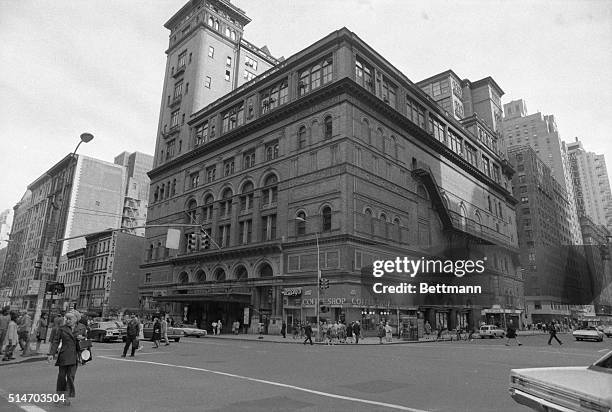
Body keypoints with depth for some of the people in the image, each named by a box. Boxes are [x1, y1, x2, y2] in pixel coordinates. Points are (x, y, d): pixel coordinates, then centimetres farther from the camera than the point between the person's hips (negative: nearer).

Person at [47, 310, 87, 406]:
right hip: (64, 355, 0)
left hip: (75, 355, 0)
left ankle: (68, 396, 7)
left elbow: (86, 338, 16)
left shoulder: (82, 327, 4)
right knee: (62, 375, 7)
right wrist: (51, 354, -6)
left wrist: (82, 338, -7)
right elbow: (55, 341, 1)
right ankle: (60, 393, 29)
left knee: (71, 376, -2)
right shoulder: (62, 329, 1)